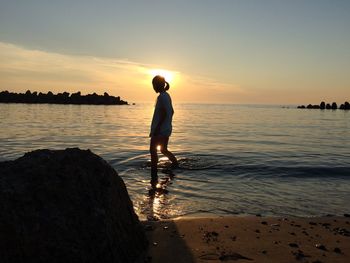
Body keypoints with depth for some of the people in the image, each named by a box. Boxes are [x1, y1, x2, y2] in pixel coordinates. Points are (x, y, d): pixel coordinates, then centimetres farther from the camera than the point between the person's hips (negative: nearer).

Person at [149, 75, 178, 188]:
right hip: (166, 129, 10)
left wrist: (157, 128, -23)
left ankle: (154, 177, -2)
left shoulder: (162, 96, -15)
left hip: (159, 130, -10)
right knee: (164, 150, 21)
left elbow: (164, 113, -23)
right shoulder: (166, 96, 14)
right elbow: (171, 112, 20)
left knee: (153, 151, -6)